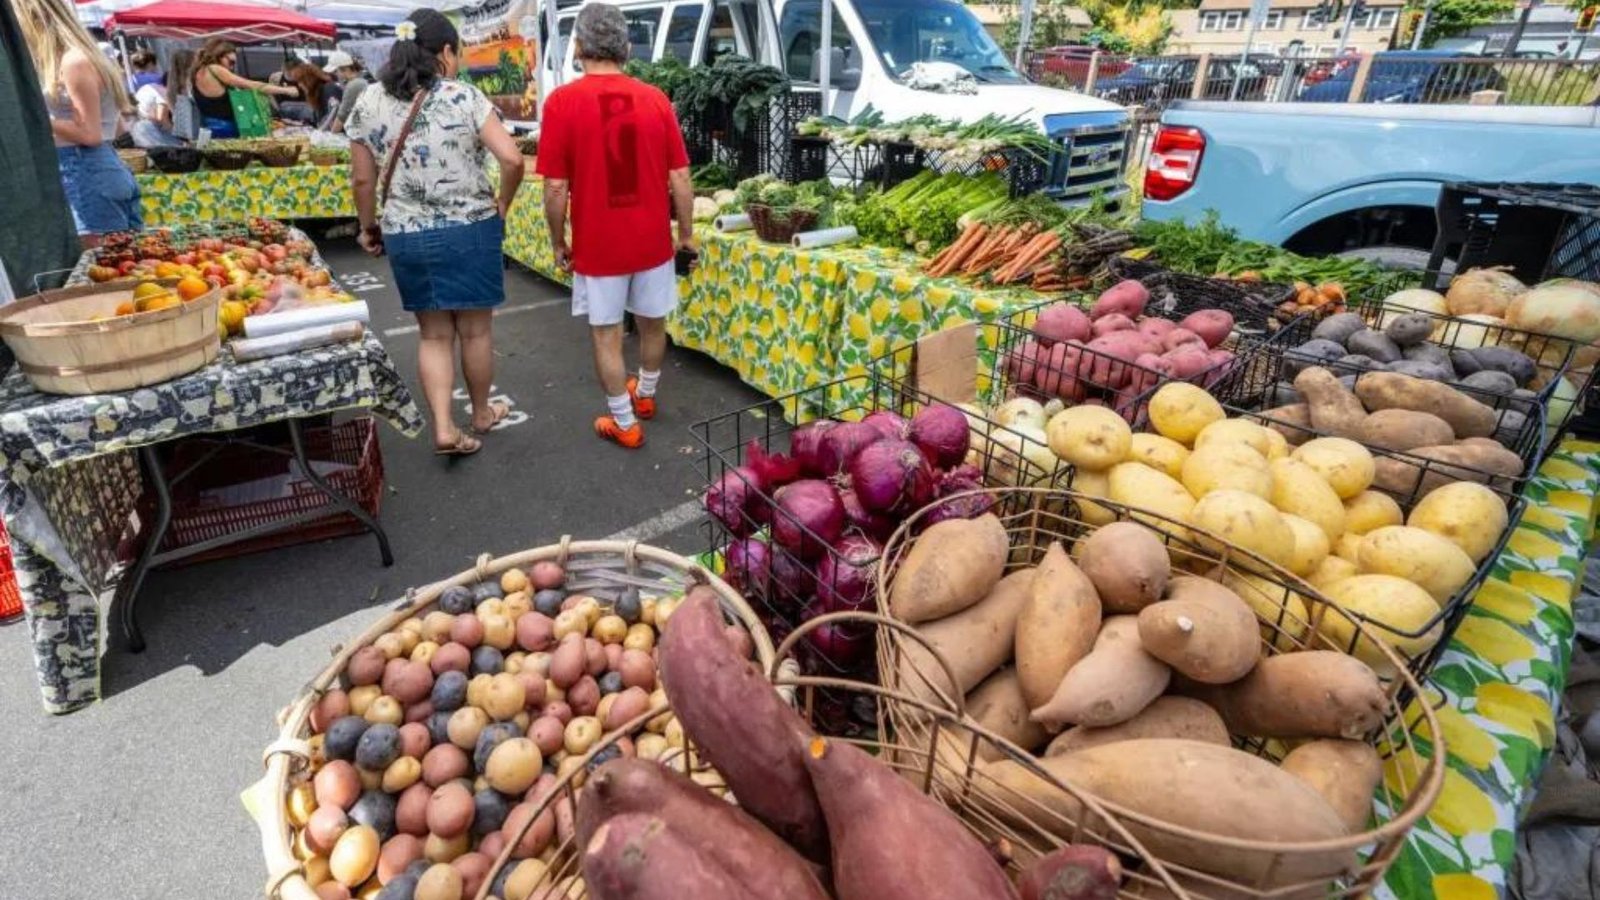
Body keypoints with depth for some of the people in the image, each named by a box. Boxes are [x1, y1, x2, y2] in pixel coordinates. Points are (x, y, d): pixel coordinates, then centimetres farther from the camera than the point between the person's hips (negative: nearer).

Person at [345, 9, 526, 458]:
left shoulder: (369, 104, 4)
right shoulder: (465, 96, -6)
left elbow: (362, 180, 5)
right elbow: (512, 160, -14)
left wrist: (368, 227, 20)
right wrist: (501, 206, 2)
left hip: (406, 237, 3)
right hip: (470, 231, -2)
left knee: (434, 334, 12)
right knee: (475, 330, 12)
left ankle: (444, 429, 5)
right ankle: (481, 415, 29)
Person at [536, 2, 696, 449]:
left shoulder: (561, 101, -10)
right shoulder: (655, 99, -3)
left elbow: (556, 188, -10)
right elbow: (681, 178, -2)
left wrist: (559, 243, 3)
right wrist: (686, 233, 10)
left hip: (597, 245, -3)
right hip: (653, 240, 3)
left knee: (606, 334, 11)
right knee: (652, 324, 21)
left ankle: (623, 423, 21)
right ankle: (645, 395, 42)